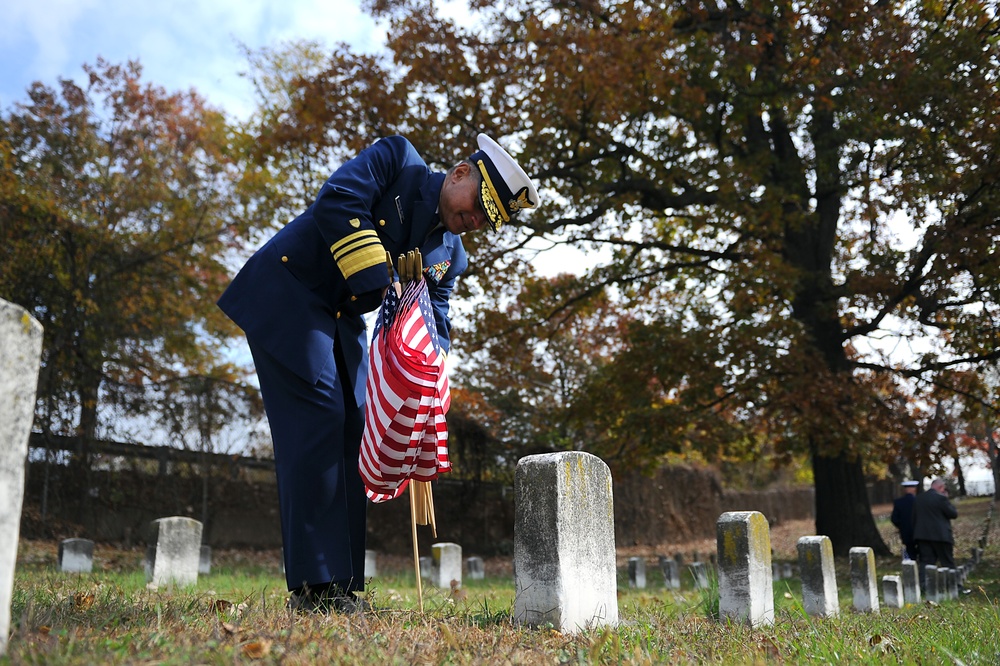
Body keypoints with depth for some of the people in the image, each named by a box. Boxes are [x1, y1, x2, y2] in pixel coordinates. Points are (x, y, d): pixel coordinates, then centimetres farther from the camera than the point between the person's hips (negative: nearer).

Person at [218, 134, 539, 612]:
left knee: (351, 433, 2)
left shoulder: (451, 256, 7)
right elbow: (336, 202, -24)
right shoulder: (395, 159, -9)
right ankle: (314, 585, -14)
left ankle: (341, 587, 9)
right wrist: (382, 282, -26)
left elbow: (434, 323, 6)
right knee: (318, 419, -17)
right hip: (286, 291, -8)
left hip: (340, 320, 8)